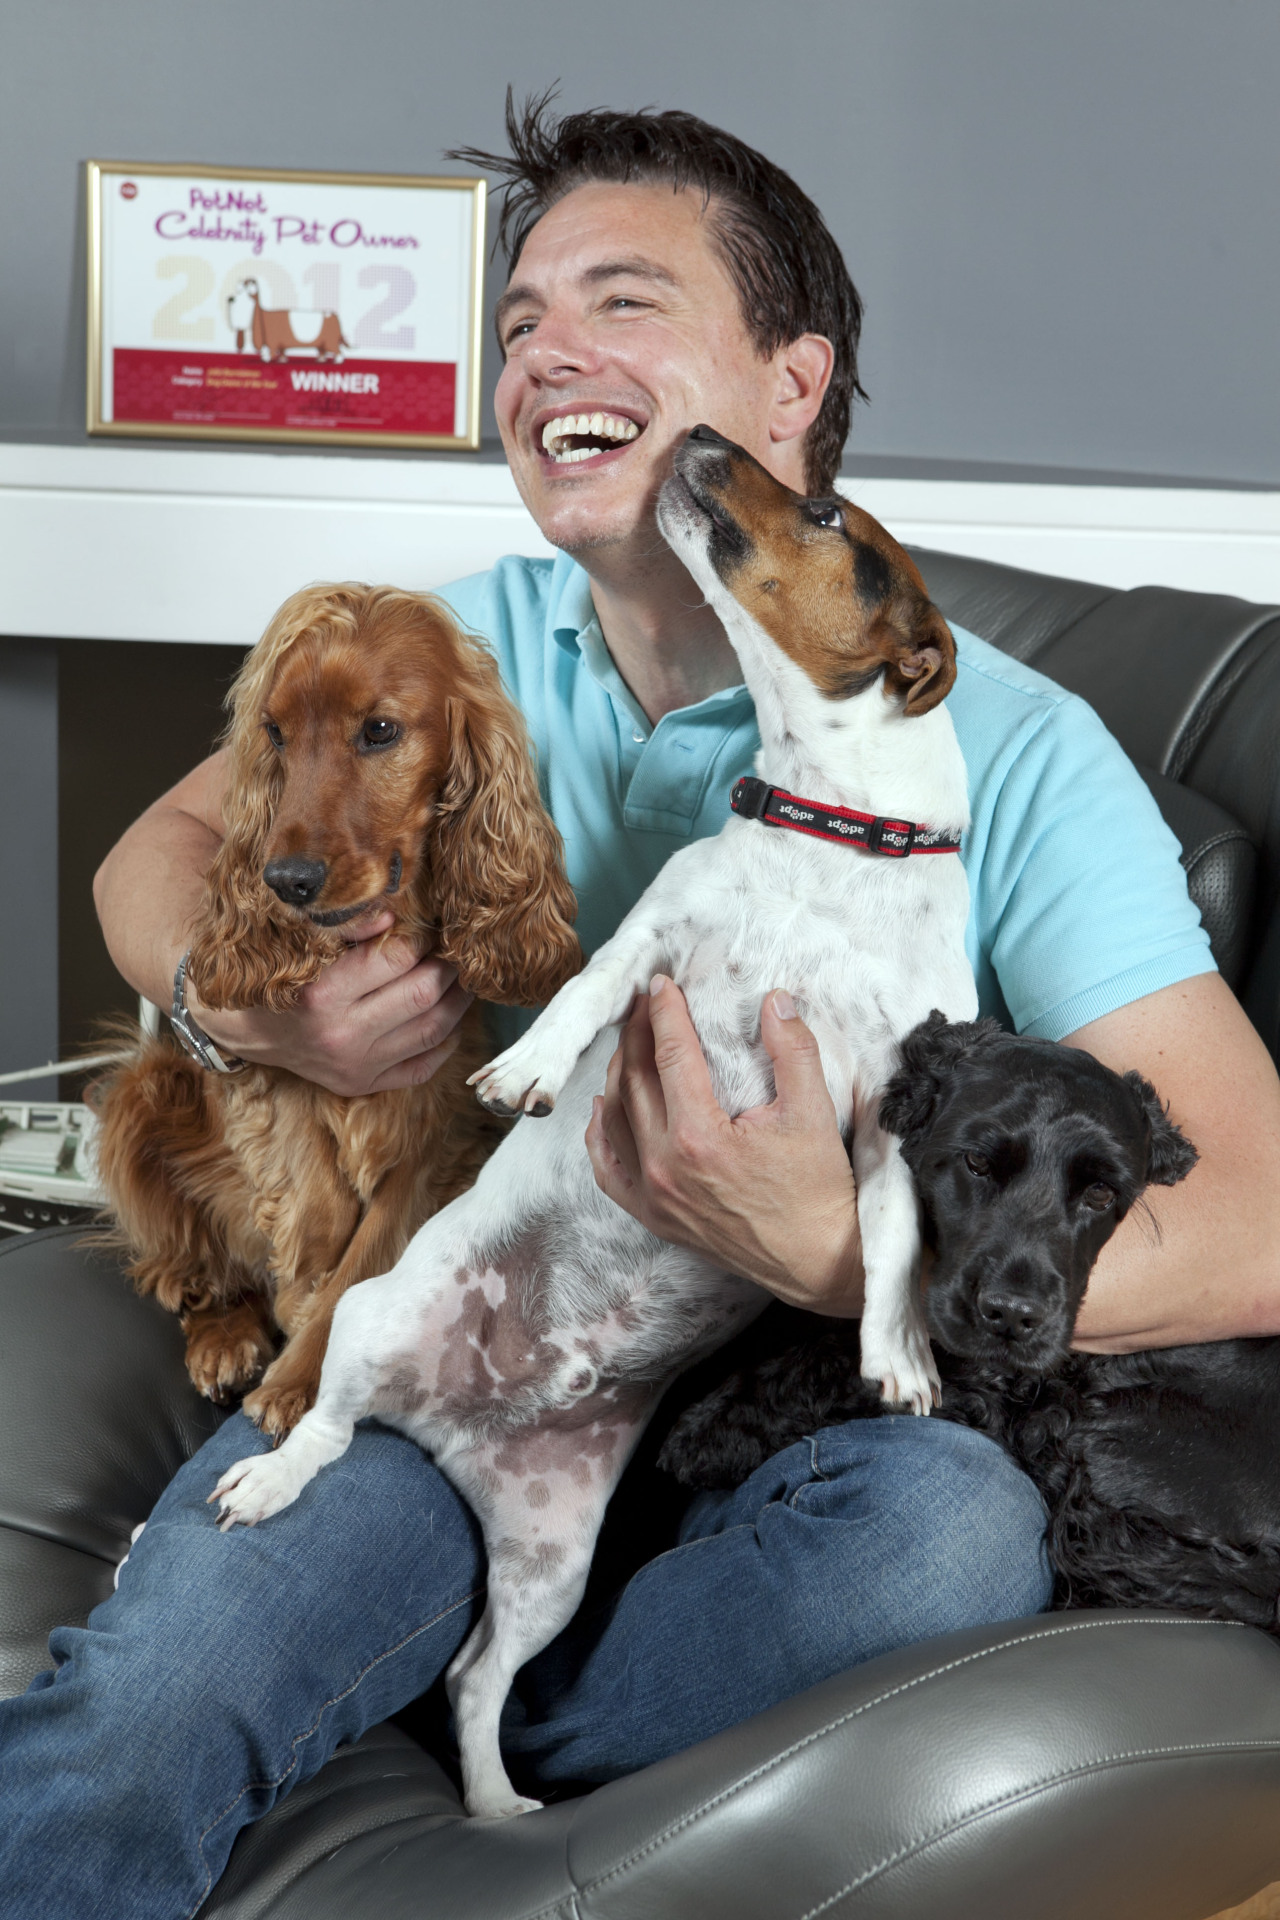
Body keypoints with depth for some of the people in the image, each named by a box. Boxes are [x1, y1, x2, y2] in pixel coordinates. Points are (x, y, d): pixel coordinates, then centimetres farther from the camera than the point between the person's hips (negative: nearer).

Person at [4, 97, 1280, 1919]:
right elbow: (156, 854, 15)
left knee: (957, 1517, -35)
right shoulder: (470, 644, 8)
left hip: (794, 1423, -1)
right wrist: (247, 1005, -10)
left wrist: (837, 1253, -31)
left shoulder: (1013, 754, -8)